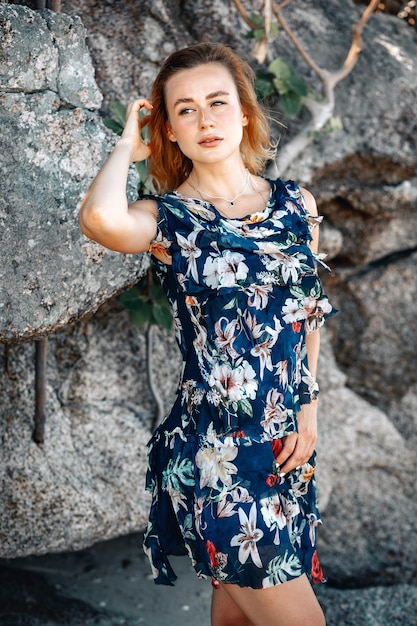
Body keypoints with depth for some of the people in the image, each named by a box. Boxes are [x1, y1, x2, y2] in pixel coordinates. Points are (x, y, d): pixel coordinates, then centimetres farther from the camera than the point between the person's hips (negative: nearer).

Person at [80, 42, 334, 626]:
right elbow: (100, 219, -30)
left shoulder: (295, 203, 6)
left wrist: (308, 408, 6)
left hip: (289, 442, 5)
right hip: (214, 447, -4)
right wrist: (128, 146, -11)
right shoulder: (167, 217, -7)